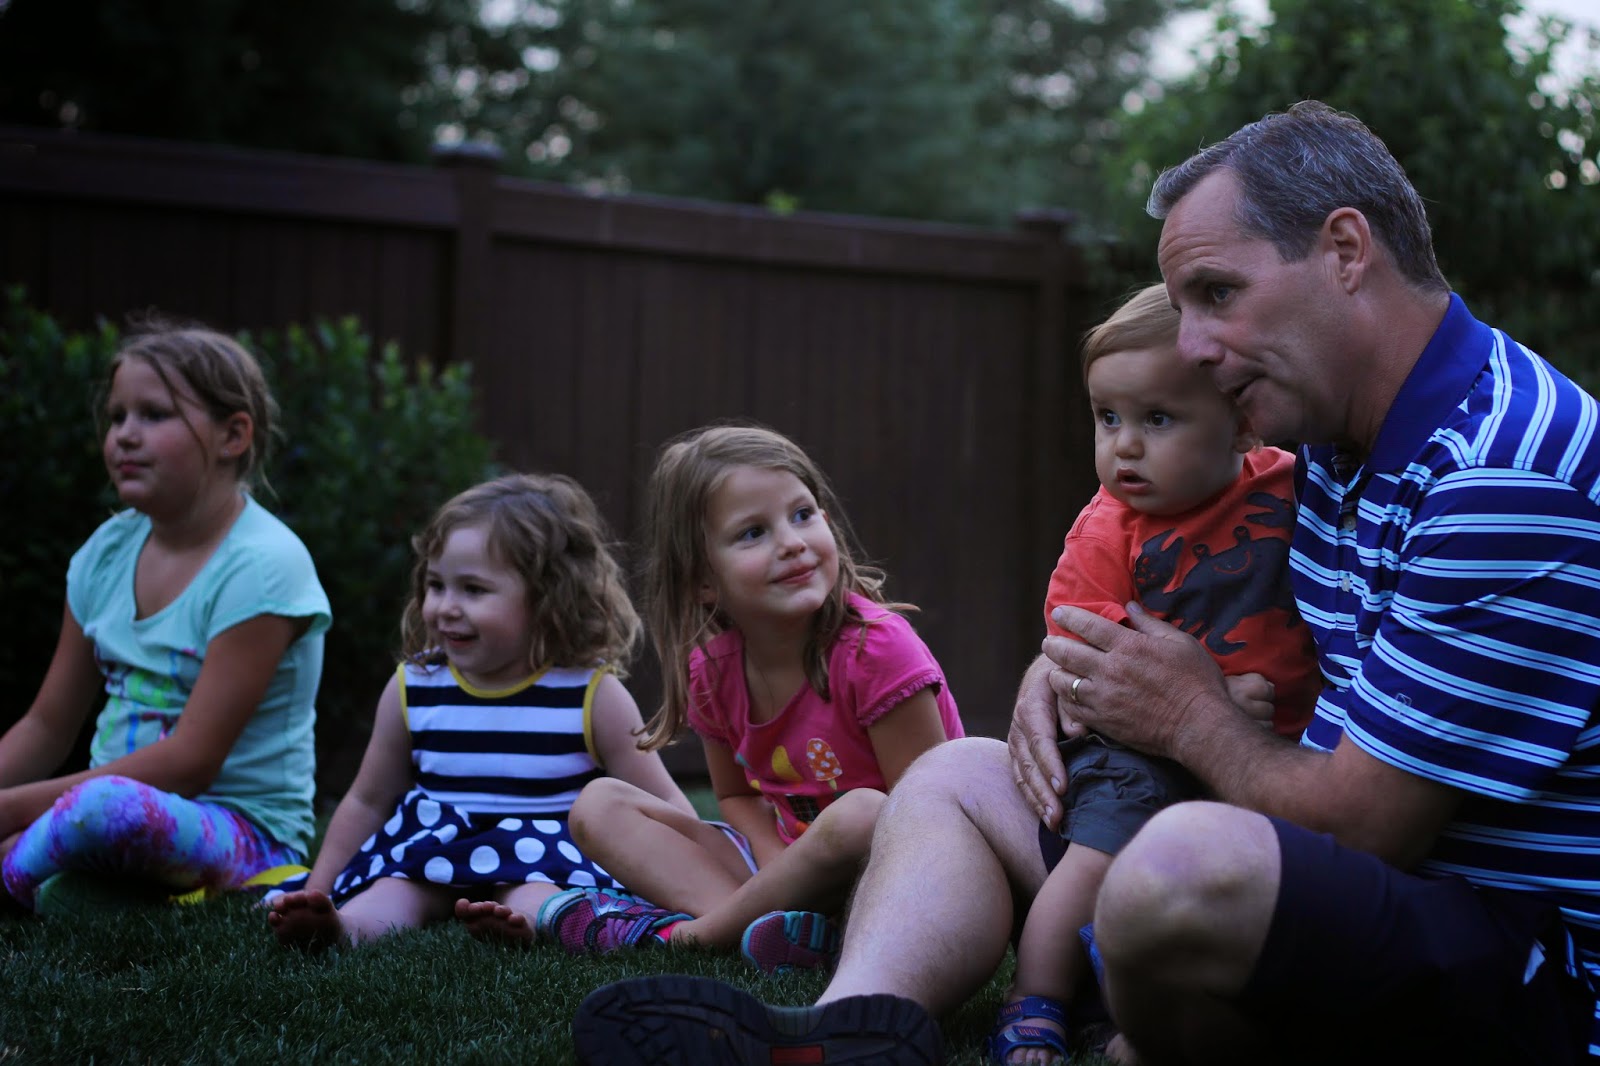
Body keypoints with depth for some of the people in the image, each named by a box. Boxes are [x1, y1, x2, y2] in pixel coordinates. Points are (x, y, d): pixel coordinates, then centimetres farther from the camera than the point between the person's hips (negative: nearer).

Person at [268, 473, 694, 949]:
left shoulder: (591, 695, -3)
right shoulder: (412, 687, 7)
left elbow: (662, 803, 1)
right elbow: (367, 802, 19)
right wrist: (318, 891, 16)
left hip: (552, 855, -3)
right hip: (435, 844, 3)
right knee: (394, 885, -28)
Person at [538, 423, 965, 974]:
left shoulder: (875, 649, -20)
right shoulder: (712, 670, -2)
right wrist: (783, 875, -9)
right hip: (785, 858, 6)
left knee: (860, 813, -40)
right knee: (599, 804, -3)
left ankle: (682, 933, -20)